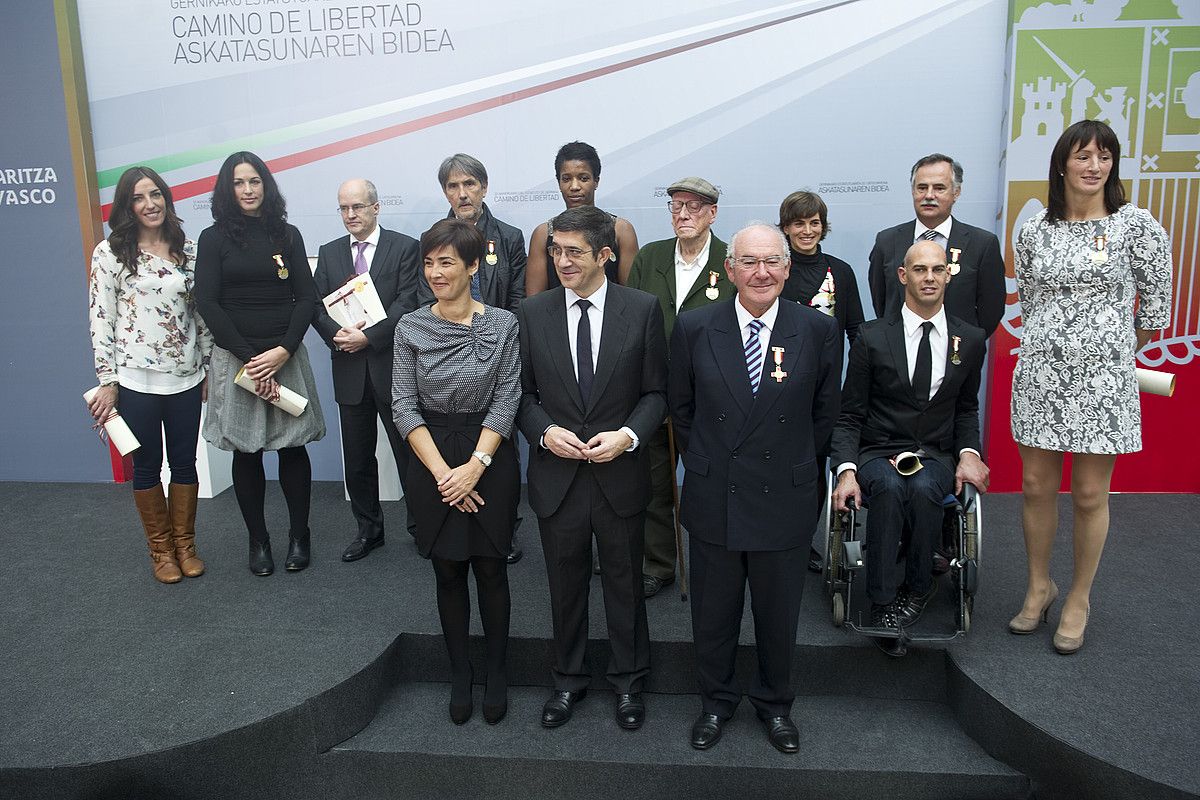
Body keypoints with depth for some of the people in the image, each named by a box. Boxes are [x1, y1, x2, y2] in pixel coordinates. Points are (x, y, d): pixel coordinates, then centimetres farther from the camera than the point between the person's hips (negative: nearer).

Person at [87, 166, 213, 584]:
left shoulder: (187, 249, 4)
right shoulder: (109, 252, -5)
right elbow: (100, 319, -5)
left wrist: (211, 366, 9)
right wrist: (107, 382, -7)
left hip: (186, 378, 3)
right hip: (135, 380, -3)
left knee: (185, 462, 11)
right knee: (147, 465, 9)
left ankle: (185, 544, 27)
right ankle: (161, 548, 25)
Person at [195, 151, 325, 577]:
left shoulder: (288, 235, 7)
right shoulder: (213, 239, 2)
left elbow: (307, 298, 3)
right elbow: (207, 304, -4)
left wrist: (282, 351, -10)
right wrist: (249, 357, -11)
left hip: (286, 356, 1)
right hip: (234, 358, -1)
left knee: (293, 446, 3)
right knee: (246, 452, 5)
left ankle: (299, 535, 18)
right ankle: (258, 540, 18)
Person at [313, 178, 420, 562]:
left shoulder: (405, 247, -2)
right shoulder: (329, 253, 11)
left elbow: (407, 304, -11)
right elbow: (317, 305, 6)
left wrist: (368, 336, -17)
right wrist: (336, 335, -13)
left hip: (392, 366, -4)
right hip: (349, 370, 4)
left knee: (409, 452, 4)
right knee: (357, 458, 12)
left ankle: (421, 526, 18)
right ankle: (368, 529, 25)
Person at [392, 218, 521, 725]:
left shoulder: (503, 324, -5)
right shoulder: (411, 328, -2)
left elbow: (507, 399, -6)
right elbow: (403, 406, -4)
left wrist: (476, 465, -15)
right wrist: (441, 471, -13)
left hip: (490, 460, -1)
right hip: (432, 463, 1)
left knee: (490, 569, 8)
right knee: (448, 572, 11)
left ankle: (496, 674, 26)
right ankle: (459, 674, 28)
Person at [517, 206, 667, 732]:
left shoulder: (642, 309, -5)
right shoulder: (533, 313, -1)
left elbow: (656, 392, -1)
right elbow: (524, 393, 4)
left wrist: (628, 435, -17)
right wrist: (545, 432, -14)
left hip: (619, 474, -1)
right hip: (556, 476, 1)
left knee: (624, 584, 15)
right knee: (565, 584, 16)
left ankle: (629, 682, 36)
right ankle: (568, 679, 37)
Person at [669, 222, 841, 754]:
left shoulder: (819, 331, -6)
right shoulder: (694, 328, -5)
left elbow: (824, 412, 5)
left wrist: (790, 465, 6)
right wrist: (704, 465, 6)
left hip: (784, 502, 0)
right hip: (713, 500, 0)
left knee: (779, 615, 17)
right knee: (713, 612, 16)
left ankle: (775, 704, 41)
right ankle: (716, 701, 40)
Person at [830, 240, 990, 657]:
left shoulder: (970, 340, 8)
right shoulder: (872, 337, 0)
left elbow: (966, 409, 18)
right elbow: (849, 415, 0)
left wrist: (969, 452, -3)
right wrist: (847, 469, -15)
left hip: (936, 456, 2)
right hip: (877, 453, -1)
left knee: (924, 489, -35)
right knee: (889, 488, -37)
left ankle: (916, 587, -12)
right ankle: (882, 602, -25)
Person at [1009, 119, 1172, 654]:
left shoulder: (1137, 225, -3)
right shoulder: (1033, 231, 5)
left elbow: (1156, 306, 3)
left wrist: (1110, 351, 11)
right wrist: (1052, 346, 13)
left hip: (1102, 379, -2)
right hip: (1040, 374, 3)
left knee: (1090, 495, 5)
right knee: (1035, 486, 8)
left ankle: (1079, 599, 23)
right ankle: (1040, 587, 27)